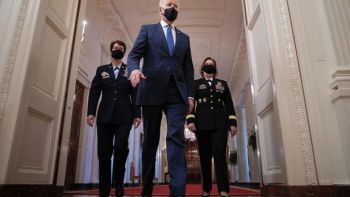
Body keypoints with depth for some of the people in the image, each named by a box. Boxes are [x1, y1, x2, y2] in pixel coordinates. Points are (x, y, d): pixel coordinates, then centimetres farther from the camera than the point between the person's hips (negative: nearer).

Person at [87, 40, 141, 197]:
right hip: (105, 116, 2)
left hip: (124, 117, -2)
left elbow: (135, 94, 4)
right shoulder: (101, 70, 17)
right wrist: (91, 112, -3)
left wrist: (137, 114, -5)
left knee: (120, 148, -15)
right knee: (104, 152, 1)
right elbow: (94, 92, 9)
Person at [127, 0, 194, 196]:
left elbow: (188, 68, 16)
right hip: (152, 91, -1)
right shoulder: (147, 30, 15)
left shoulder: (184, 38, 22)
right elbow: (134, 54, 4)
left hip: (177, 93, 2)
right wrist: (134, 68, -20)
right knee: (151, 140, 3)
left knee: (176, 138, -11)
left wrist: (190, 94, 5)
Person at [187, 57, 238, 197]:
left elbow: (229, 104, 13)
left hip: (220, 123, 1)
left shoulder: (222, 84, 20)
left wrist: (233, 122, 2)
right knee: (205, 156, 1)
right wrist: (190, 119, -10)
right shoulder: (195, 84, 16)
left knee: (220, 154, -11)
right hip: (202, 123, 0)